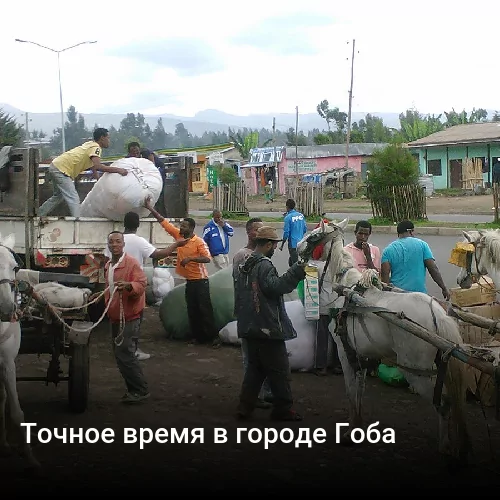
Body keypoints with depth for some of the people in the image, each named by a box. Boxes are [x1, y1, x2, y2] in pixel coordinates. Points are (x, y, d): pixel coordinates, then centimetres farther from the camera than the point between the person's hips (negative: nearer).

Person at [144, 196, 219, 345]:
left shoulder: (199, 242, -14)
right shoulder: (178, 235, 3)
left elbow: (207, 258, -21)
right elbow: (163, 221, 6)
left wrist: (190, 259, -30)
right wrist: (149, 207, 4)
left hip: (200, 280, -7)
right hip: (189, 280, 7)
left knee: (205, 308, -5)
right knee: (192, 310, 10)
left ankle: (214, 336, 0)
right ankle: (198, 336, 18)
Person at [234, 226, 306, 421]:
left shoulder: (245, 264, 14)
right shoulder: (264, 265, -16)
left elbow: (238, 295, 22)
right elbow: (275, 286, -29)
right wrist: (295, 271, -27)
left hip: (250, 326, 9)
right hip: (267, 327, -9)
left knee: (255, 367, 16)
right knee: (279, 369, 0)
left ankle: (245, 407, 13)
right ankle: (283, 409, 6)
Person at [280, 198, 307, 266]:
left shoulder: (288, 217, -14)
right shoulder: (301, 215, 3)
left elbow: (286, 233, -15)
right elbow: (305, 229, 10)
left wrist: (282, 245, -5)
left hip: (293, 243, -6)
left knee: (295, 262, 0)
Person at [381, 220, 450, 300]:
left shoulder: (388, 250, 5)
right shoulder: (421, 245, 2)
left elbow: (384, 275, -5)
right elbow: (433, 269, -2)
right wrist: (444, 288, 5)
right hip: (419, 292, -1)